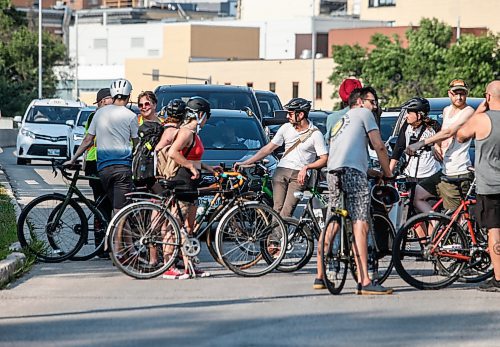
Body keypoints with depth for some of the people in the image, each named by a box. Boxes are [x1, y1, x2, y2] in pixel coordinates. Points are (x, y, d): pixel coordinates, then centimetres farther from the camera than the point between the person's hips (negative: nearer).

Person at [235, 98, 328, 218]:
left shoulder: (315, 134, -1)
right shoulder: (286, 128, 11)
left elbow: (324, 159, -2)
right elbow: (268, 148, 14)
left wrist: (306, 167, -17)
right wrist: (245, 163, 9)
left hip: (299, 175, -4)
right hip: (281, 171, 4)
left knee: (286, 213, -18)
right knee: (277, 209, -12)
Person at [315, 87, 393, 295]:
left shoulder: (340, 122, 36)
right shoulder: (363, 113, 13)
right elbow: (379, 147, 6)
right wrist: (387, 174, 16)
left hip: (333, 172, 8)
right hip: (352, 170, -8)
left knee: (332, 225, 17)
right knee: (360, 225, -15)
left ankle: (320, 277, 21)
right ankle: (364, 282, -23)